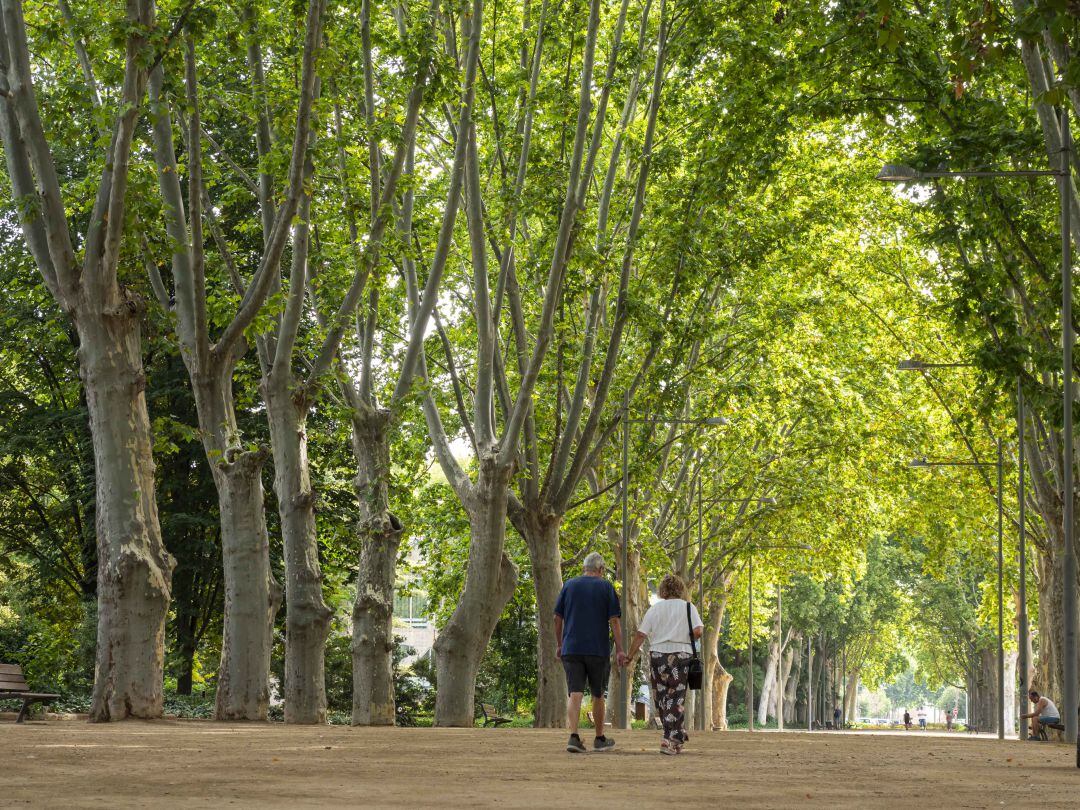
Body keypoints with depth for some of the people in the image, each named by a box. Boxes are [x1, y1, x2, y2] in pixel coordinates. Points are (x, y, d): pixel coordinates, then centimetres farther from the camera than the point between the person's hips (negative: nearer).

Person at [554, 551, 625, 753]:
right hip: (598, 649, -1)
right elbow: (614, 621, -5)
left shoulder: (569, 585, 8)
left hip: (571, 649, 1)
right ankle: (600, 739, 23)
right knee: (598, 695, 12)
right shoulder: (606, 587, 2)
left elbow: (558, 618, 8)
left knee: (575, 694, -5)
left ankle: (574, 736, -22)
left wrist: (560, 645, 19)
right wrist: (619, 650, -4)